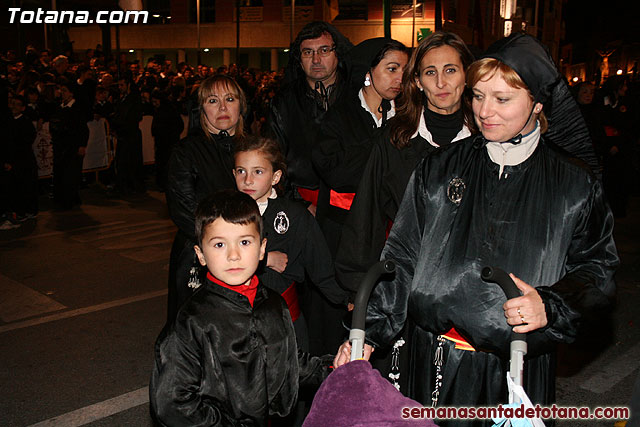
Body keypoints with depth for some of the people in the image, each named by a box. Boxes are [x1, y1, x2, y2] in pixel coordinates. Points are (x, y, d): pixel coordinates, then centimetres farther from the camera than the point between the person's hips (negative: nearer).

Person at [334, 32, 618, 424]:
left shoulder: (575, 185, -1)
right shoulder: (439, 170, 1)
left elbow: (597, 268, 3)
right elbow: (402, 257, 1)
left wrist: (551, 306, -17)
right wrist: (369, 332, -8)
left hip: (521, 367, 0)